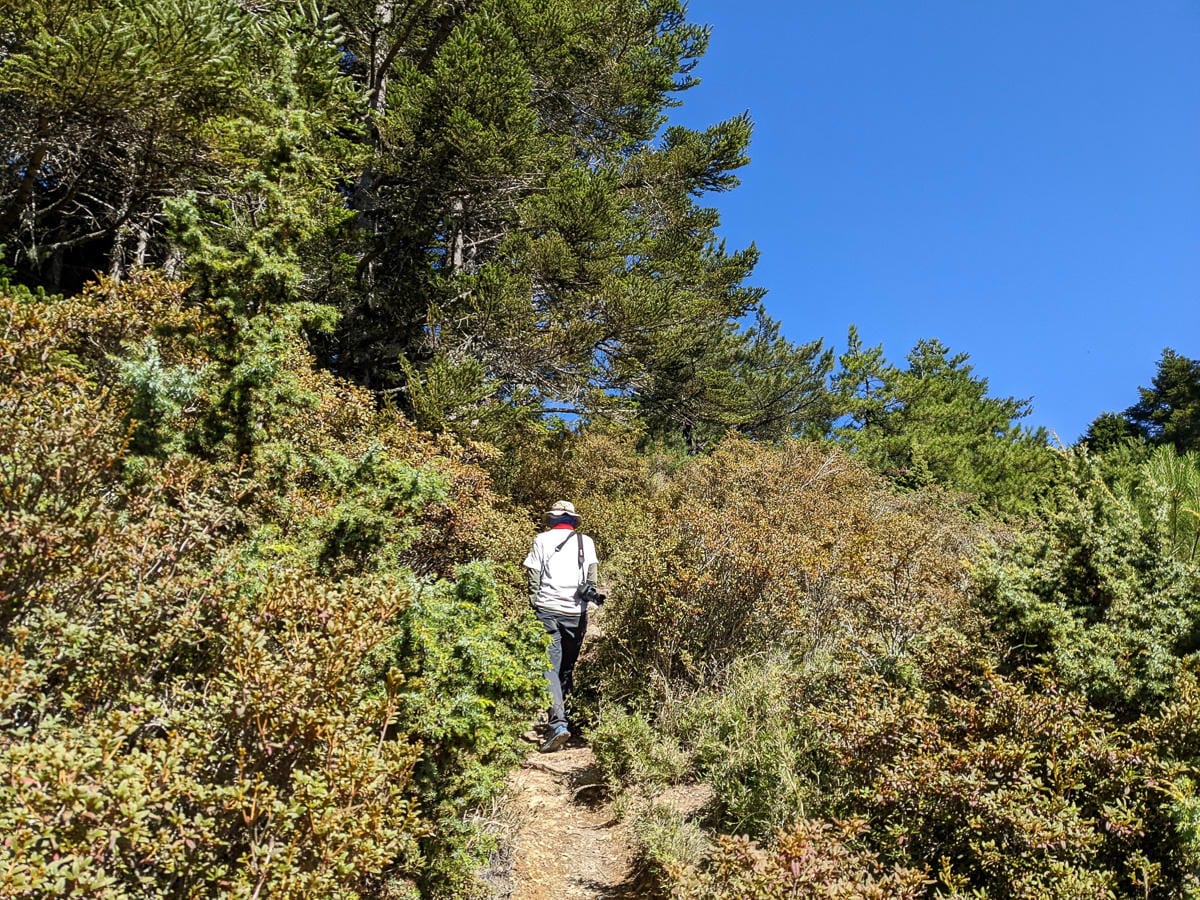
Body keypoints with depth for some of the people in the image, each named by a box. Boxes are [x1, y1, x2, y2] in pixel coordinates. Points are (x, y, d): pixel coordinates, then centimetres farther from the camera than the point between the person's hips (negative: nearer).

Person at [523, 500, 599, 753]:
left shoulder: (543, 540, 6)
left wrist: (533, 606, 6)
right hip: (576, 612, 3)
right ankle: (561, 713, 25)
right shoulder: (586, 541, 12)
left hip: (548, 609, -3)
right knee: (568, 667, 17)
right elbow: (592, 575, 1)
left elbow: (533, 578, 2)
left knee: (550, 667, -8)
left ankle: (558, 725, -22)